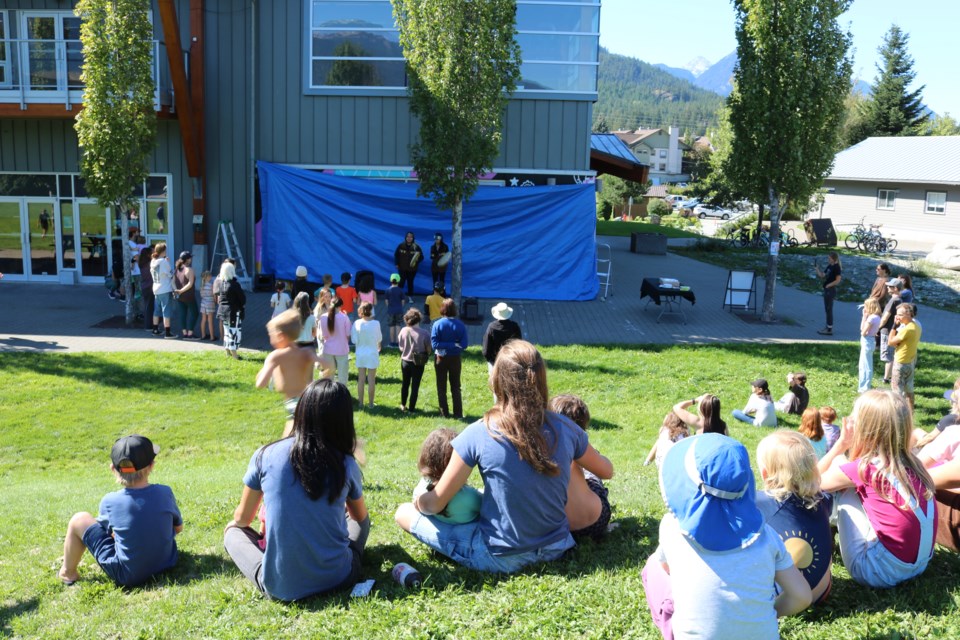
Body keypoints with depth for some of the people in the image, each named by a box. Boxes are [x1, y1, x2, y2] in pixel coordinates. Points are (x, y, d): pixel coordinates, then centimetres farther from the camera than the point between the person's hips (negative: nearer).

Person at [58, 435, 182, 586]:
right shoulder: (165, 493, -13)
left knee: (79, 520, 7)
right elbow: (178, 527, 3)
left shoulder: (110, 502, -16)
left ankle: (67, 573, 26)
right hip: (166, 564, 3)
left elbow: (106, 528, 6)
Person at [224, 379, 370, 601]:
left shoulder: (266, 455, -5)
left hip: (280, 586, -1)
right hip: (337, 579, 1)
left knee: (233, 530, 25)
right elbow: (360, 516, 17)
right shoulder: (346, 464, -3)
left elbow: (242, 518, 9)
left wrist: (234, 524, 34)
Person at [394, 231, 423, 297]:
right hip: (402, 268, 0)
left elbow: (421, 257, -3)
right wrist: (396, 264, 2)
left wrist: (416, 261, -21)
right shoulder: (401, 246, -4)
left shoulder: (416, 247, -7)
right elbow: (396, 255, 6)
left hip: (412, 269, 0)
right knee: (401, 282, -1)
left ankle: (410, 296, 17)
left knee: (410, 282, 8)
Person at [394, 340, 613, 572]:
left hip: (501, 559, -3)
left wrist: (418, 500, 9)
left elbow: (435, 504, -13)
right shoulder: (564, 429, -11)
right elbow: (606, 471, 7)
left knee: (404, 513, 3)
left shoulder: (479, 434, -21)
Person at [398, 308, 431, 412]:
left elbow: (401, 346, 0)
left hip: (405, 361, 3)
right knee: (415, 386, 9)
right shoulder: (424, 333, -20)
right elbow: (428, 349, -12)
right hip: (418, 363, -3)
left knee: (405, 384, 22)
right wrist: (426, 358, 9)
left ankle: (403, 405, 33)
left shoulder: (404, 331, -11)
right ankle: (411, 407, 14)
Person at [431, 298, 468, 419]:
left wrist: (445, 346, -10)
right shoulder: (460, 325, -11)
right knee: (456, 388, 12)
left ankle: (444, 413, 14)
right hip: (455, 359, 1)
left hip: (441, 359, -1)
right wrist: (455, 345, -1)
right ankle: (458, 414, 9)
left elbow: (434, 344, -19)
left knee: (441, 388, 12)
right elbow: (464, 344, -13)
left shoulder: (437, 324, -14)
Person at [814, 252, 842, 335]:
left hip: (831, 290, -9)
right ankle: (828, 327, 23)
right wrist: (817, 267, 5)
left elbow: (838, 280, -19)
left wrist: (828, 285, -15)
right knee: (827, 309, 14)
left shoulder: (836, 267, -13)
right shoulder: (829, 266, 12)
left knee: (829, 309, -5)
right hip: (827, 290, 9)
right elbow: (822, 276, 13)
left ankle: (829, 330, 0)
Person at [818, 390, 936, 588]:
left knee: (843, 481, 2)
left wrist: (841, 444, -1)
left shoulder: (864, 469, -17)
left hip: (880, 571, -8)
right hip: (919, 564, 8)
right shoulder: (910, 462, 2)